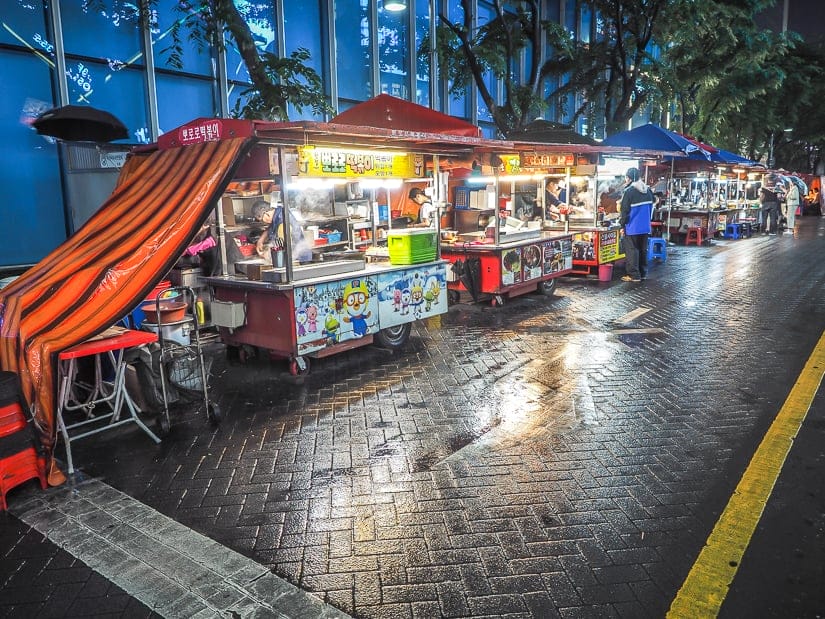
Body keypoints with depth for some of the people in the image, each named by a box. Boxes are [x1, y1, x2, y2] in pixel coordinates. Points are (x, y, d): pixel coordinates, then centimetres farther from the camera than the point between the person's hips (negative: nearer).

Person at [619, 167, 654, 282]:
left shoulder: (629, 191, -14)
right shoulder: (648, 190, 8)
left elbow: (625, 209, -12)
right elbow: (651, 207, 15)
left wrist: (622, 222, -1)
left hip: (633, 227, -7)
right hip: (645, 226, 7)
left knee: (632, 250, -1)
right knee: (643, 249, 14)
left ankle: (634, 275, -2)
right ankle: (643, 273, 19)